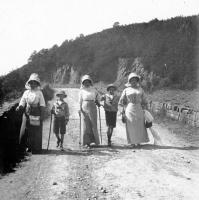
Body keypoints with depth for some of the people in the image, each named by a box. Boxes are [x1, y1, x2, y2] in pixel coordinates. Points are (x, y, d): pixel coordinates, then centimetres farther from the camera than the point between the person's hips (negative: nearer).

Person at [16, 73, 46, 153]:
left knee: (37, 133, 0)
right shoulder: (26, 92, 11)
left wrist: (41, 115, -9)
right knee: (25, 131, -1)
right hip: (27, 115, 3)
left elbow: (42, 105, 0)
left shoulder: (39, 93, 4)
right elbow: (22, 103, 9)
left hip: (36, 116, -2)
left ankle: (36, 149, 8)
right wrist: (19, 107, -14)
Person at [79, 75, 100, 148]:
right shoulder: (82, 91, 5)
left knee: (93, 124, -3)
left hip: (92, 107, 1)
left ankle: (94, 141, 5)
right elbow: (80, 101, 3)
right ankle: (87, 142, 4)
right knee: (86, 125, -1)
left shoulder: (93, 90, 8)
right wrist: (80, 109, -7)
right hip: (84, 108, -1)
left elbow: (98, 97, 22)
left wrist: (98, 102, 7)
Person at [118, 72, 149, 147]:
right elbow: (121, 101, 5)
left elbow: (144, 101, 15)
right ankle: (132, 142, 5)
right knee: (131, 126, -1)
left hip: (138, 109, 2)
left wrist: (143, 109, 8)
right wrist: (122, 111, -2)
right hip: (129, 109, -2)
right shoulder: (126, 90, 5)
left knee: (139, 126, 1)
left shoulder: (140, 89, 11)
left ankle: (138, 141, 9)